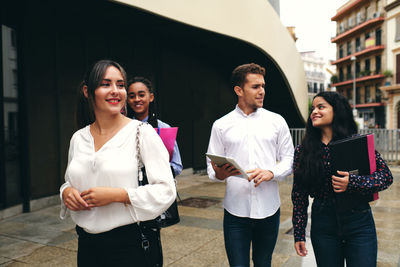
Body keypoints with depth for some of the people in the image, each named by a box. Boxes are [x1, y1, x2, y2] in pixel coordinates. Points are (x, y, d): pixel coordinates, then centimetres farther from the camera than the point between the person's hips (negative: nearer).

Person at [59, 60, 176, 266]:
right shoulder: (78, 138, 4)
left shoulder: (142, 132, -11)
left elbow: (166, 191, -14)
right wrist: (66, 192, -5)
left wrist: (117, 194, -22)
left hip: (128, 244, -4)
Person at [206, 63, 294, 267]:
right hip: (236, 211, -1)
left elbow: (289, 160, 7)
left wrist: (270, 173, -13)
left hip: (268, 209, 2)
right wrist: (219, 174, -21)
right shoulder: (221, 125, 2)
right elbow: (211, 168, 3)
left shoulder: (276, 121, 5)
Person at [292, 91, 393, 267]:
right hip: (323, 226, 1)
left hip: (359, 225, -1)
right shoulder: (303, 151, 0)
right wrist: (299, 234, 2)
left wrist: (352, 183, -21)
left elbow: (386, 176, -3)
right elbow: (299, 194, 2)